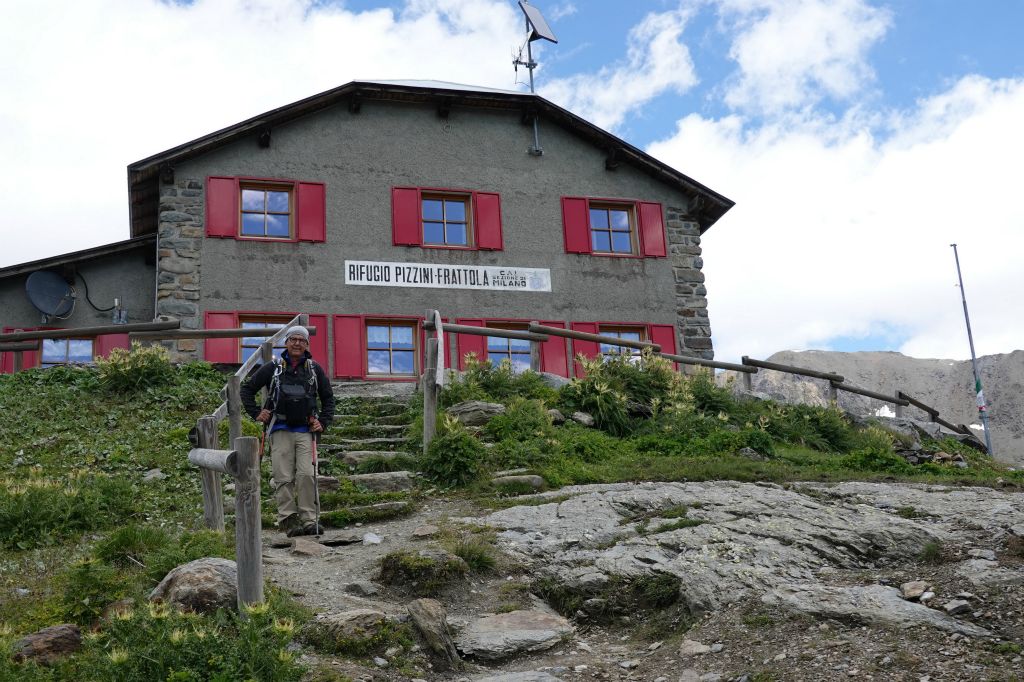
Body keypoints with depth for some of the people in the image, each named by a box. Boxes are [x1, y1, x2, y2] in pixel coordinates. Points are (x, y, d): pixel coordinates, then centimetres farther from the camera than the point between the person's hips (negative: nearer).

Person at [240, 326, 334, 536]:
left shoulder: (314, 369, 11)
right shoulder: (272, 368, 7)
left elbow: (328, 398, 20)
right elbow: (247, 388, 15)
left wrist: (323, 422, 7)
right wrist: (256, 413, 5)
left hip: (305, 430, 0)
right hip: (280, 429, 0)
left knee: (306, 475, -11)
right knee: (283, 478, -5)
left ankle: (309, 521, -8)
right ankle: (288, 521, -2)